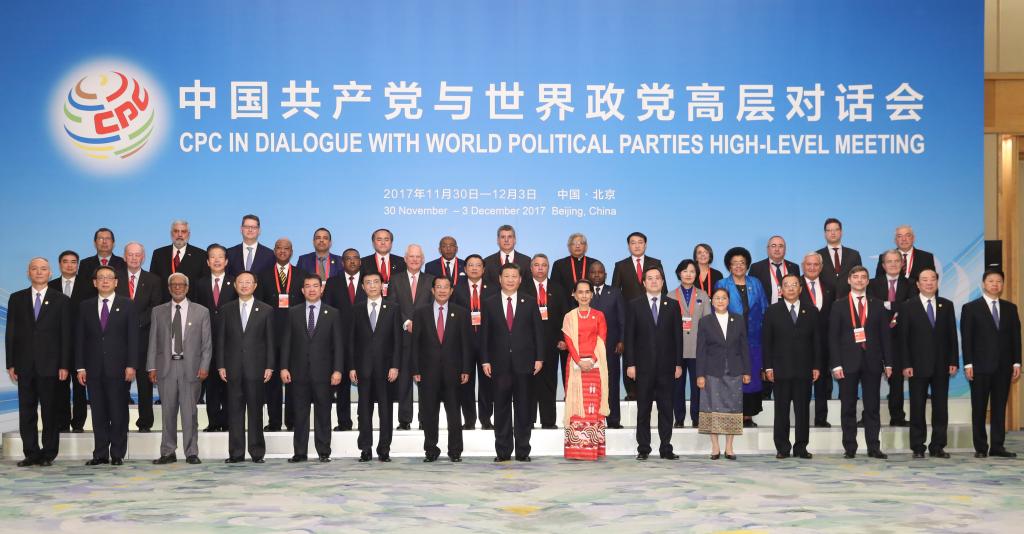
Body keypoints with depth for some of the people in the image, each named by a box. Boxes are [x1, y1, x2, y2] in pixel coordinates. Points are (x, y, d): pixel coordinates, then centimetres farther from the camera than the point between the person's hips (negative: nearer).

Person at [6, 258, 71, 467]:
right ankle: (31, 453, 10)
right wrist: (10, 364, 0)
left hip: (50, 365, -2)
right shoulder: (16, 299, 10)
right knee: (26, 412, 4)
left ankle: (48, 454, 8)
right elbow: (10, 333, 8)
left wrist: (64, 365, -5)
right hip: (24, 365, 2)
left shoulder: (61, 300, 5)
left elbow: (66, 335, 2)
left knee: (50, 412, 1)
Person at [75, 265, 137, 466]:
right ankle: (100, 453, 9)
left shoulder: (126, 305, 4)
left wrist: (131, 365, -9)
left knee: (119, 412, 0)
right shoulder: (86, 306, 10)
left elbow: (133, 337, 0)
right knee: (98, 413, 4)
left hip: (119, 368, -2)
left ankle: (118, 454, 6)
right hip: (94, 368, 2)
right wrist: (80, 367, 0)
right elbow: (80, 338, 8)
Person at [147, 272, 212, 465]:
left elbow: (207, 343, 4)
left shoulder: (201, 312, 6)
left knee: (190, 412, -1)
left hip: (190, 367, -1)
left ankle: (191, 453, 6)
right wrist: (152, 367, 1)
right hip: (166, 367, 1)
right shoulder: (158, 312, 11)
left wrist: (204, 366, -5)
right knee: (168, 412, 4)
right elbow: (153, 342, 9)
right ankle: (168, 453, 11)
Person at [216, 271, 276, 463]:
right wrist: (221, 366, 1)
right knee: (235, 411, 3)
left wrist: (270, 367, -3)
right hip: (233, 368, 2)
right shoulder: (227, 310, 10)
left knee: (256, 411, 2)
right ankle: (236, 453, 7)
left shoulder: (266, 310, 5)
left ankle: (257, 452, 7)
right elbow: (221, 340, 9)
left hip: (256, 368, -2)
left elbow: (270, 341, 3)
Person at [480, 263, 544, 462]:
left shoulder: (529, 302, 7)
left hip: (524, 362, 0)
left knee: (523, 407, 3)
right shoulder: (489, 303, 6)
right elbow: (485, 334, 5)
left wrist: (539, 358, -1)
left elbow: (538, 331, 5)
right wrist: (485, 360, -2)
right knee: (501, 408, 3)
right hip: (500, 363, 0)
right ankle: (503, 451, 8)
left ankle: (522, 451, 9)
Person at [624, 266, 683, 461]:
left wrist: (678, 363, 1)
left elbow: (678, 336, 7)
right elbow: (629, 336, 1)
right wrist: (630, 364, -6)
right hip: (643, 366, -1)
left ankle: (666, 448, 9)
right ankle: (643, 449, 8)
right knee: (643, 409, 3)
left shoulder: (672, 305, 9)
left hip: (666, 366, 1)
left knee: (666, 408, 4)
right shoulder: (634, 305, 4)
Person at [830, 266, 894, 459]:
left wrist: (888, 362, 1)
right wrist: (835, 364, -9)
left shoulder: (877, 305, 11)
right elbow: (833, 337, 0)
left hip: (872, 362, 2)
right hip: (849, 362, -2)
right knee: (848, 407, 2)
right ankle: (850, 448, 7)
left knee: (872, 407, 3)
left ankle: (874, 448, 8)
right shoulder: (839, 306, 5)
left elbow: (885, 335, 9)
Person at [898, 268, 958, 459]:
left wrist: (953, 361, 0)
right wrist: (905, 365, -9)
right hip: (918, 365, -2)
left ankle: (937, 447, 11)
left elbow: (952, 335, 8)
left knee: (941, 407, 4)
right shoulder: (907, 306, 1)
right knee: (917, 407, 1)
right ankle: (918, 447, 7)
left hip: (941, 365, 3)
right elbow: (903, 338, -2)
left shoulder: (947, 305, 9)